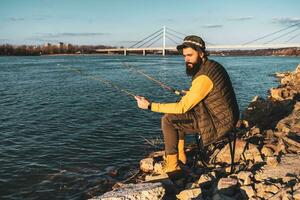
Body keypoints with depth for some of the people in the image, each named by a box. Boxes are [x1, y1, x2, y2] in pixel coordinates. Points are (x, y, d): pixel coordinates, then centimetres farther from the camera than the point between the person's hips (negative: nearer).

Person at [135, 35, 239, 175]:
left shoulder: (203, 77, -25)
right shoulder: (212, 65, 5)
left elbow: (183, 107, -24)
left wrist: (150, 105, -19)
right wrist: (189, 94, 8)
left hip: (218, 123, -10)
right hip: (225, 116, 10)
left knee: (168, 120, -11)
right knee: (175, 115, 17)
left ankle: (172, 166, -1)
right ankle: (180, 157, 21)